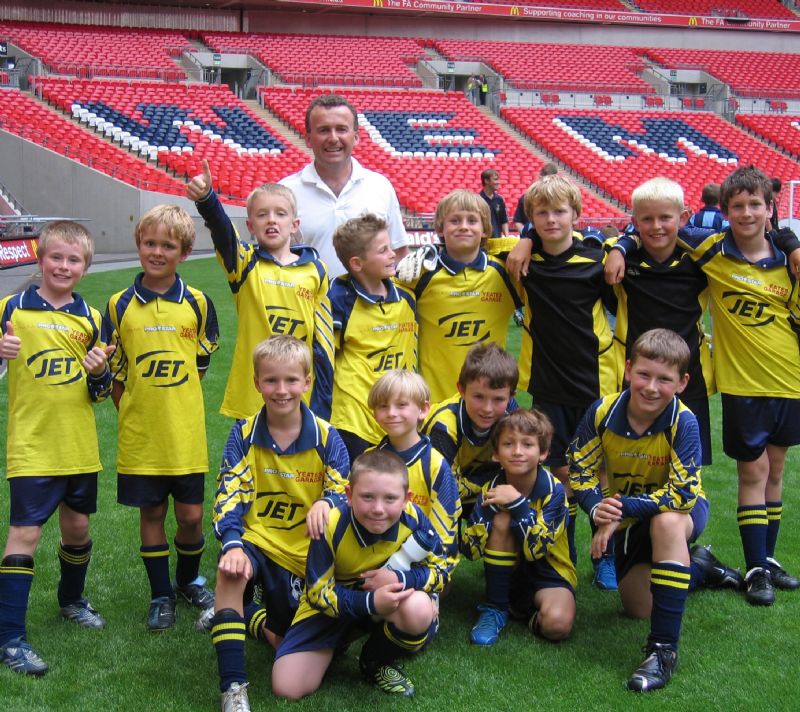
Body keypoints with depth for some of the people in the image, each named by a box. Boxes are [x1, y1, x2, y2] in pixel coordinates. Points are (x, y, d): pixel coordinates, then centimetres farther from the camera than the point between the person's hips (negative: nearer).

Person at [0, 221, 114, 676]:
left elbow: (100, 391, 10)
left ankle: (72, 600, 41)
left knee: (78, 527, 15)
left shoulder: (90, 318, 6)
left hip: (80, 447, 4)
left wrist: (100, 373, -12)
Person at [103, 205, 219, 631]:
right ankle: (161, 595, 24)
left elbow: (201, 364, 8)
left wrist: (174, 405, 3)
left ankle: (189, 581, 31)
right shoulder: (120, 306, -2)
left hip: (185, 433, 0)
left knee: (191, 514, 6)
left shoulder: (197, 303, -1)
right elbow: (114, 372, 5)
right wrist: (133, 413, 1)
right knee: (151, 513, 9)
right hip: (139, 434, 0)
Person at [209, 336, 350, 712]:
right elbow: (229, 496, -13)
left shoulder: (325, 436, -7)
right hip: (257, 538, -1)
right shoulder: (244, 434, -7)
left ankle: (240, 615, 36)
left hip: (305, 551, 2)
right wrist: (233, 543, -31)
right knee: (230, 569, -37)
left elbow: (345, 490, -5)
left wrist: (326, 502, -31)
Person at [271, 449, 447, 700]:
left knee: (421, 610, -36)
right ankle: (334, 645, 20)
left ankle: (377, 663, -1)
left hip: (391, 599, 1)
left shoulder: (413, 518, -25)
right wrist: (369, 602, -37)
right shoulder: (332, 527, -30)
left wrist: (401, 579, -32)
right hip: (332, 603, -1)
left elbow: (439, 571, -11)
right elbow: (319, 592, -21)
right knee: (287, 688, -14)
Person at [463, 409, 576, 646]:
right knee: (501, 520, -25)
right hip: (507, 574, 3)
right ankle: (494, 609, -12)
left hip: (548, 573, -3)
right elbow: (471, 550, -16)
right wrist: (491, 507, -28)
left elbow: (537, 549, -25)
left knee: (558, 624, -34)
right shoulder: (492, 489, -10)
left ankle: (531, 614, 2)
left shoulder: (553, 491, -17)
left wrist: (518, 503, -32)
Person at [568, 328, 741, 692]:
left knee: (666, 521, -41)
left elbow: (682, 495, -33)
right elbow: (580, 471, -12)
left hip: (684, 510, -4)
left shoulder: (683, 422, -30)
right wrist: (597, 509, -31)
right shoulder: (602, 412, -21)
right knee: (638, 606, 8)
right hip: (630, 517, 5)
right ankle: (698, 566, 38)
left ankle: (664, 648, -34)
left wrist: (622, 510, -39)